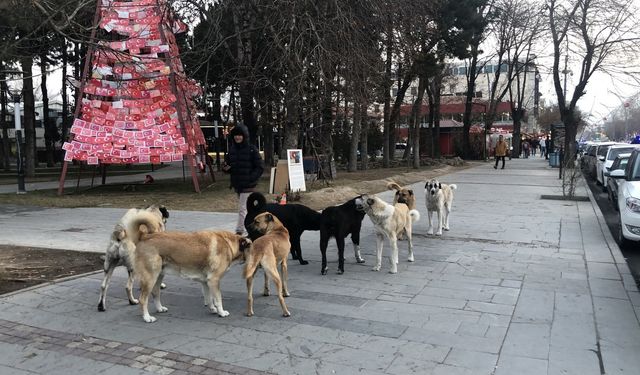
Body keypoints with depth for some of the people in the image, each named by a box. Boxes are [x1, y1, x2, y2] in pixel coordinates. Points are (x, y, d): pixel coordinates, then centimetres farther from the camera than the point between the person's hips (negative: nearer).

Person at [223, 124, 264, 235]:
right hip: (237, 185, 6)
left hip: (248, 186, -6)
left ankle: (239, 231, -8)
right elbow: (227, 163, 18)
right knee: (248, 209, 18)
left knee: (242, 209, -11)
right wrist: (225, 168, -6)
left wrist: (251, 178, -16)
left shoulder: (251, 149, -8)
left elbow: (260, 167, -8)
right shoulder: (232, 149, 8)